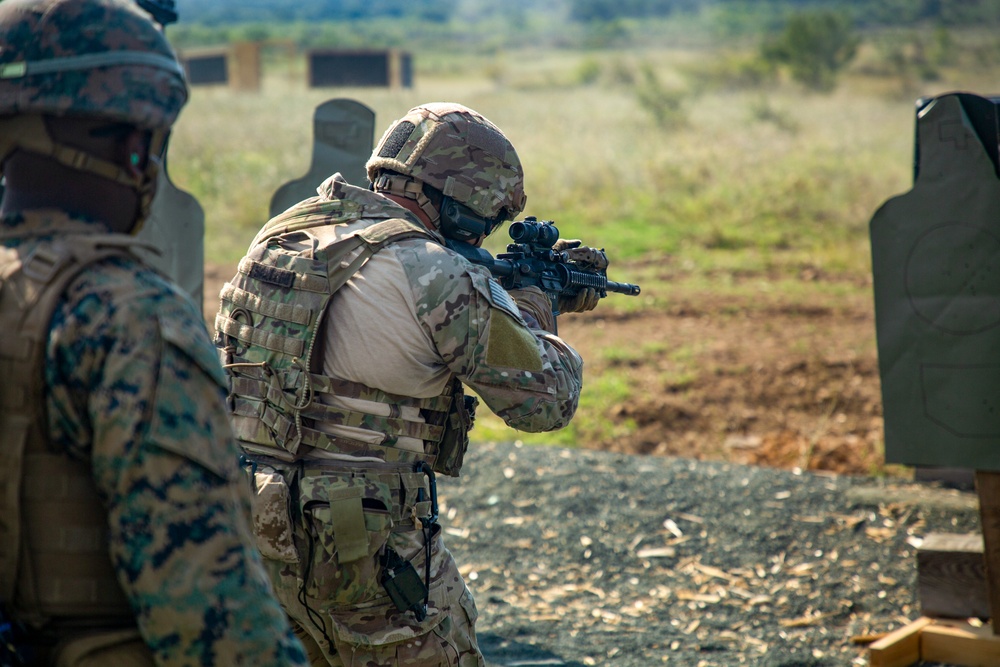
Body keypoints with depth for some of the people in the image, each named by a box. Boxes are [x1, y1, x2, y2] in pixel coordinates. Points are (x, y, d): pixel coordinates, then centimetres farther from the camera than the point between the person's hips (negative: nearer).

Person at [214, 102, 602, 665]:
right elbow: (547, 400, -6)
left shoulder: (286, 232, 9)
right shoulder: (435, 275, -14)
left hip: (259, 526, 7)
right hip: (362, 542, -7)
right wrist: (537, 313, 14)